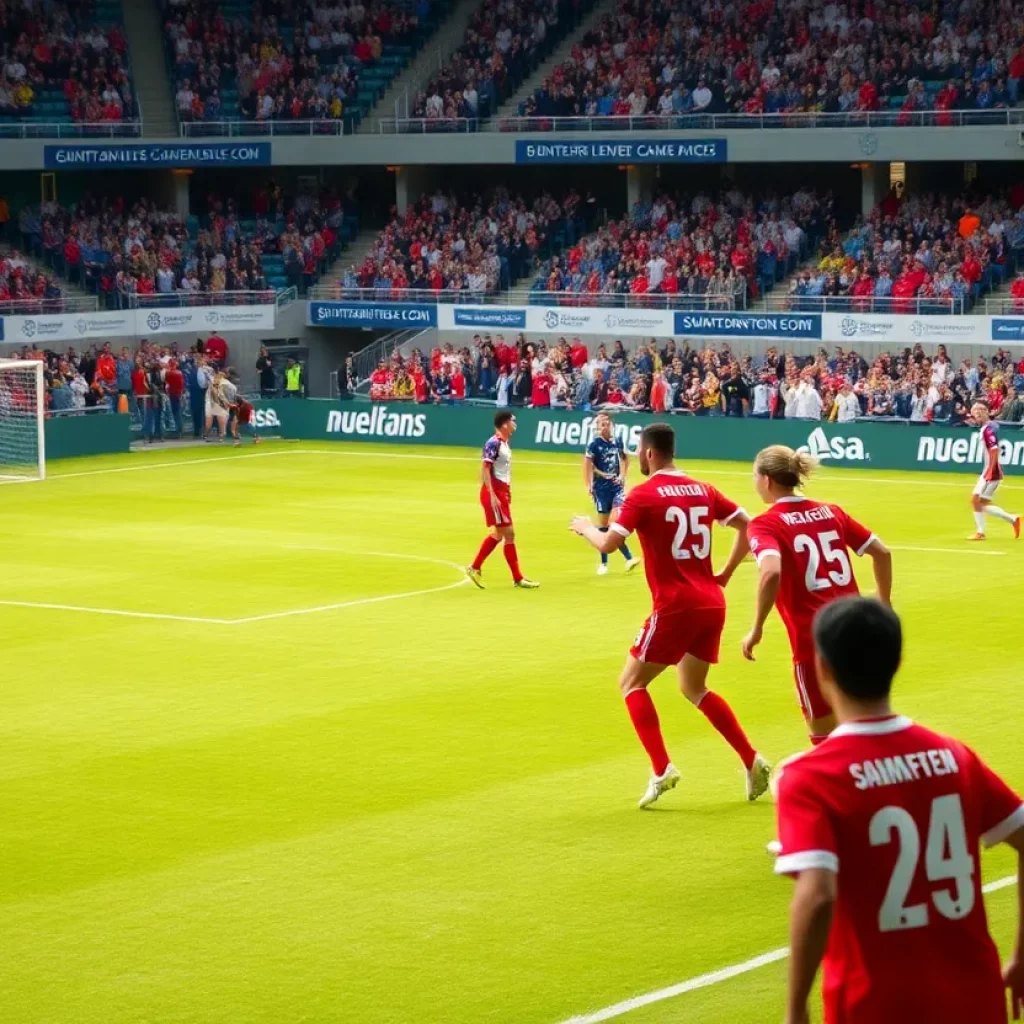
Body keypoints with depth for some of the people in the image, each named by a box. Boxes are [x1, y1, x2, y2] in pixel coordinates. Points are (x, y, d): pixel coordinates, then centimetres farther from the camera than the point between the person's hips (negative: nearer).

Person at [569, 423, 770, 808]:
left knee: (631, 683, 7)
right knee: (694, 688, 23)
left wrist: (584, 527, 6)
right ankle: (752, 762, 13)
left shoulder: (643, 494, -9)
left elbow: (609, 544, -14)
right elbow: (747, 527, 11)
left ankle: (661, 770, -7)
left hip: (675, 606, -7)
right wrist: (726, 573, 18)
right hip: (711, 603, 7)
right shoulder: (702, 491, 9)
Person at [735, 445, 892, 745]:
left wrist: (756, 629, -17)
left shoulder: (765, 524, -7)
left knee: (825, 736, 7)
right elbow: (881, 552, 12)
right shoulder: (830, 512, 11)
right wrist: (883, 605, 24)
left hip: (814, 638, -6)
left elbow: (771, 573, -26)